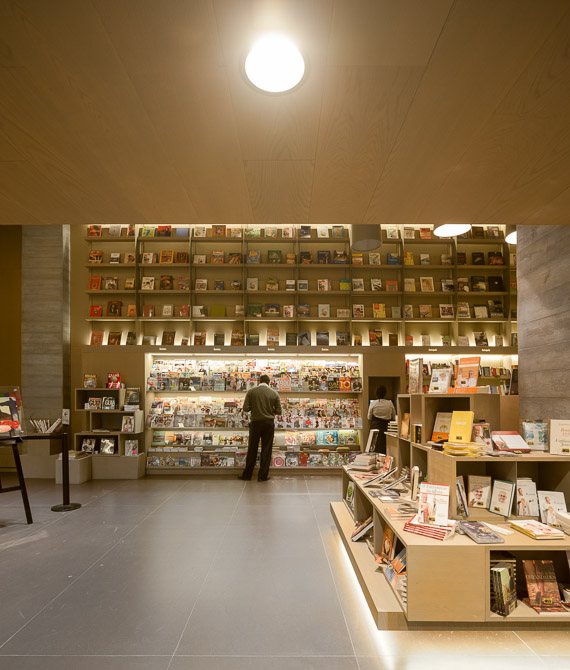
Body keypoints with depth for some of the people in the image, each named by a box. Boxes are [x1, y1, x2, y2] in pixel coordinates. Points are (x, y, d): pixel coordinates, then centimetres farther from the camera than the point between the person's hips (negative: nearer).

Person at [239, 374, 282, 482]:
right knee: (266, 449, 8)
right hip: (269, 423, 0)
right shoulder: (274, 393, -3)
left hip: (255, 423, 0)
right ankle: (263, 476, 12)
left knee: (252, 449, 10)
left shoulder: (251, 392, -5)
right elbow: (279, 411, -3)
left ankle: (247, 474, 19)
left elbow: (245, 408, -8)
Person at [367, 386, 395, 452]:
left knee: (375, 448, 3)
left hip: (375, 427, -1)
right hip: (387, 427, 1)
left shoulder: (373, 404, -5)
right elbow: (394, 416, 11)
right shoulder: (390, 404, -2)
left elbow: (369, 418, 2)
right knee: (385, 448, 5)